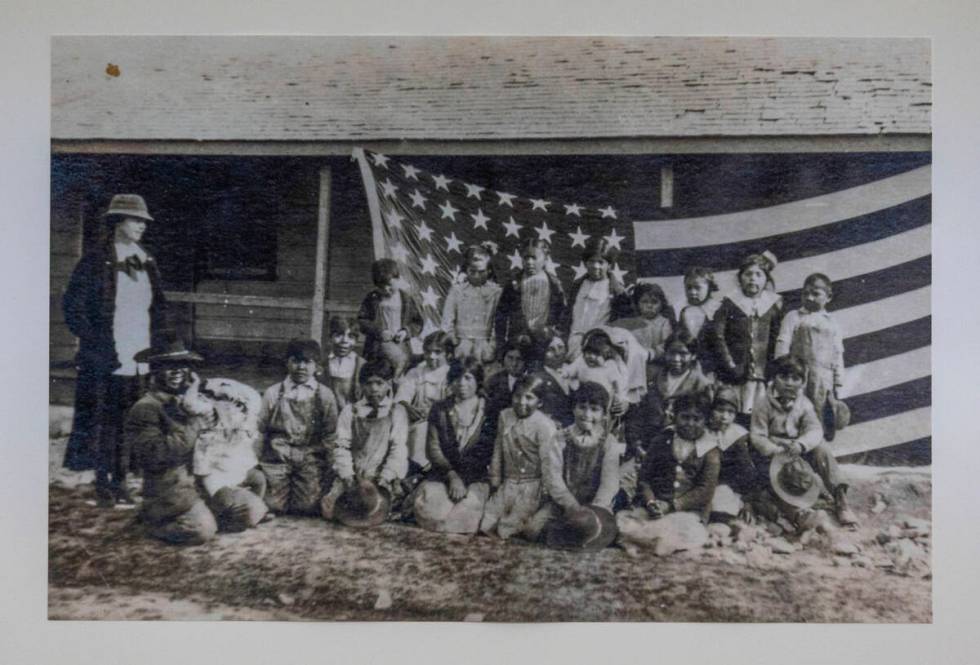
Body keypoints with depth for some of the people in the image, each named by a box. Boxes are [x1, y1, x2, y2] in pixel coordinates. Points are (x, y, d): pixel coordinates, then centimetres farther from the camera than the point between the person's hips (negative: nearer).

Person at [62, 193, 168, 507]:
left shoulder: (147, 263, 12)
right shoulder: (95, 261, -4)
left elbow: (159, 307, 20)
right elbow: (72, 307, -5)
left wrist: (157, 341, 11)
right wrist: (93, 342, -10)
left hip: (140, 359, 5)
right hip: (106, 360, -5)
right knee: (104, 420, 1)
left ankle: (120, 481, 17)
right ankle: (102, 484, 13)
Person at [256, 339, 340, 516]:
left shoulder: (325, 395, 4)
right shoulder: (272, 393, 5)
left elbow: (330, 435, 5)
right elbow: (260, 428, 8)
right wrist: (277, 448, -1)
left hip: (310, 458, 0)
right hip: (278, 456, 0)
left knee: (307, 506, -12)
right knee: (275, 505, -9)